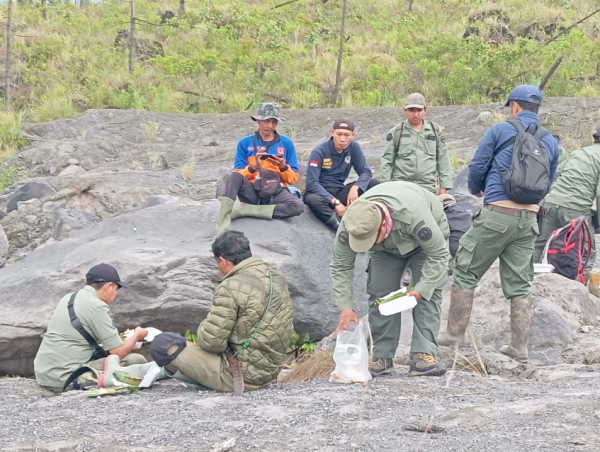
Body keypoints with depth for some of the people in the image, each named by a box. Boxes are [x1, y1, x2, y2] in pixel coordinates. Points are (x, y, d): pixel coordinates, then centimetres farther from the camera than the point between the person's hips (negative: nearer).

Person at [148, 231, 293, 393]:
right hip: (268, 372, 9)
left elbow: (211, 341, -20)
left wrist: (204, 328, 4)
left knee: (162, 343, -4)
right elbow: (287, 334, 12)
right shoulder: (278, 280, 5)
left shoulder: (231, 288, -19)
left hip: (240, 374, -9)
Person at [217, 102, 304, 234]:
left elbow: (293, 178, 5)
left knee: (298, 206, -32)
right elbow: (238, 174, 0)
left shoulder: (286, 143, 6)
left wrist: (283, 167, -15)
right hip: (252, 191, -1)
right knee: (234, 177, -32)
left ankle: (246, 210, -23)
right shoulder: (245, 143, 4)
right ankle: (223, 223, -40)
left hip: (276, 192, 1)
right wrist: (253, 167, -19)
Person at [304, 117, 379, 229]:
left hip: (340, 192, 5)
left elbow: (366, 172, -4)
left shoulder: (354, 147, -2)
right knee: (314, 200, -41)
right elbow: (311, 183, -20)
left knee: (374, 183, -17)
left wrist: (355, 187, -26)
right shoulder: (319, 151, -14)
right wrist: (335, 202, -27)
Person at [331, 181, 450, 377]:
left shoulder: (413, 215, -47)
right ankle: (382, 357, -3)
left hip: (425, 238, -3)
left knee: (429, 294, -18)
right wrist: (345, 306, -30)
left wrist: (421, 289, -41)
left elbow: (438, 254, -34)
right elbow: (340, 267, -22)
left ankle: (423, 355, -21)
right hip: (386, 247, 3)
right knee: (380, 294, -9)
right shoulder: (349, 225, -35)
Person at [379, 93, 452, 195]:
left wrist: (444, 187, 7)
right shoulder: (396, 133, 8)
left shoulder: (435, 132, 12)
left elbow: (443, 160, 13)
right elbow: (387, 161, 8)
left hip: (428, 188, 1)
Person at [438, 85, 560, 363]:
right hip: (529, 218, 5)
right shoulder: (550, 142, 11)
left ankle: (454, 332, 10)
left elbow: (476, 167, -1)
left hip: (497, 213, -5)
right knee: (519, 284, 9)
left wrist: (477, 190, 20)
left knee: (466, 271, 8)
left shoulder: (500, 130, -2)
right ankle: (519, 347, 9)